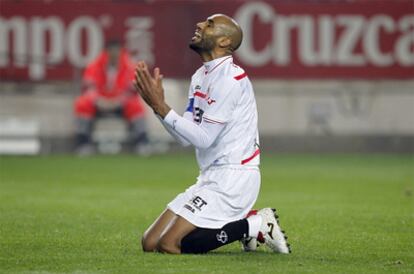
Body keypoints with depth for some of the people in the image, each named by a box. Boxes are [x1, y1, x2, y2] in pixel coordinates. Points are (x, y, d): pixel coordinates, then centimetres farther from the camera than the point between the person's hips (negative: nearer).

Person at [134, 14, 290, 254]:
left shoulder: (231, 79, -15)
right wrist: (156, 103, 0)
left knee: (169, 245, -18)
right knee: (150, 243, 5)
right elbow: (186, 137, 9)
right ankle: (243, 223, 11)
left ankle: (254, 226, -5)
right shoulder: (200, 77, 14)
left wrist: (161, 106, -20)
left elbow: (203, 138, -19)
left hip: (233, 178, -9)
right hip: (211, 178, 9)